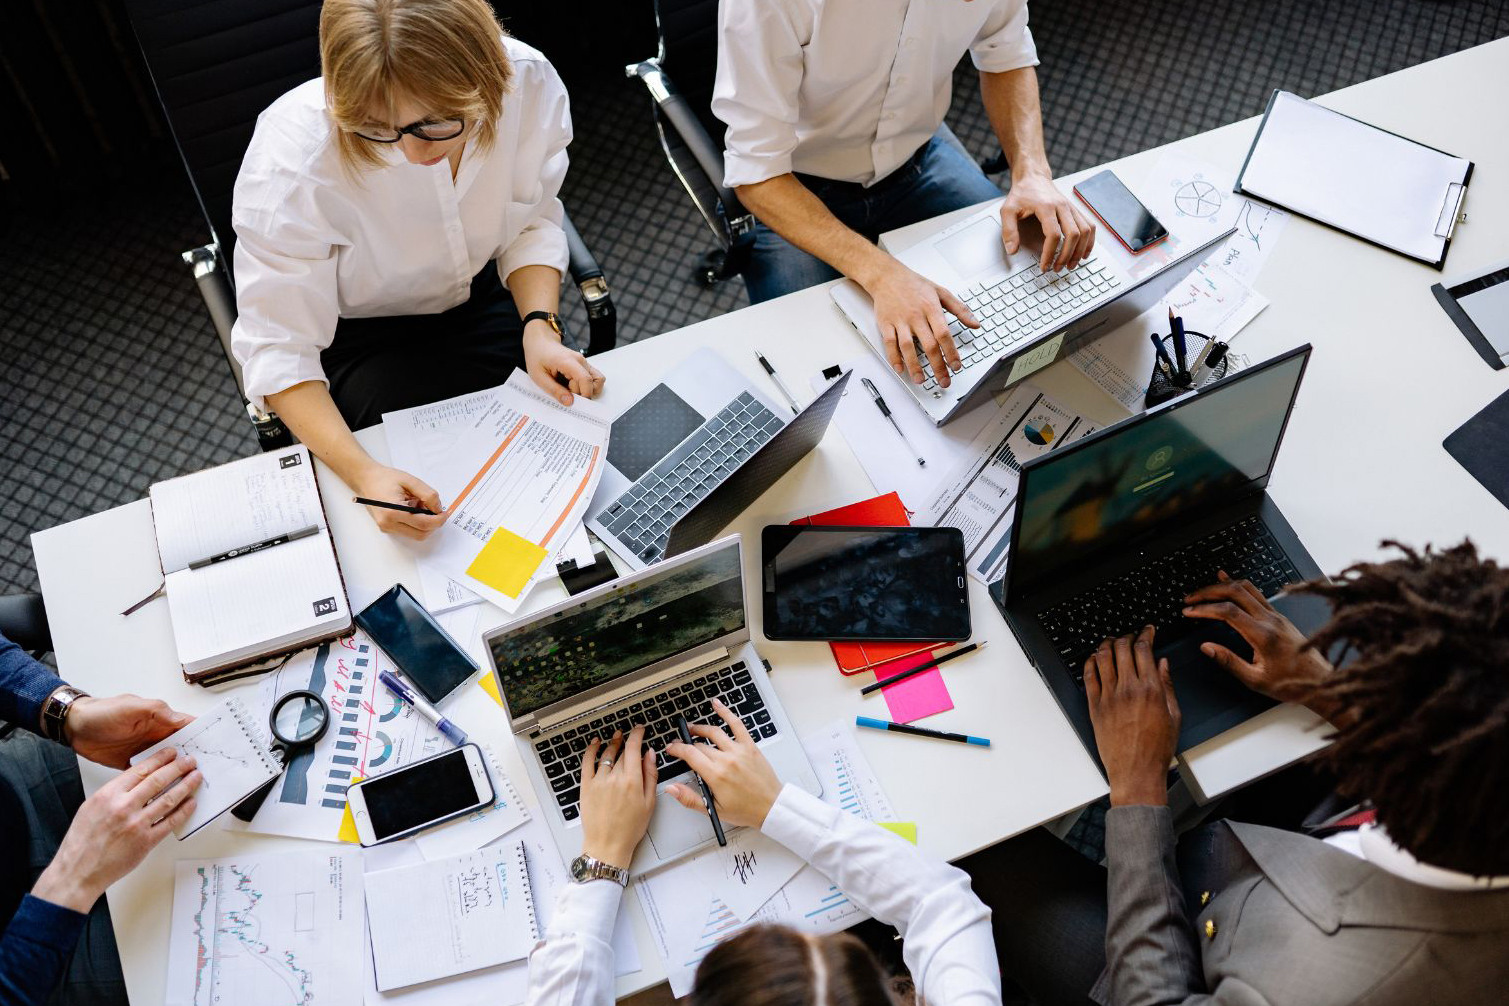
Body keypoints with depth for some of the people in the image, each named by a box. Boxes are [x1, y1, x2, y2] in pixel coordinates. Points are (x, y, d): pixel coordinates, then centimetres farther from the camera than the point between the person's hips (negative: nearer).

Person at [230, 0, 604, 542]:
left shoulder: (528, 81, -25)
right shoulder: (292, 155, -35)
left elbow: (531, 223, -5)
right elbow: (279, 350, -28)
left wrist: (540, 327, -23)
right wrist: (363, 472, -43)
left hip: (478, 295, 3)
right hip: (356, 333, -3)